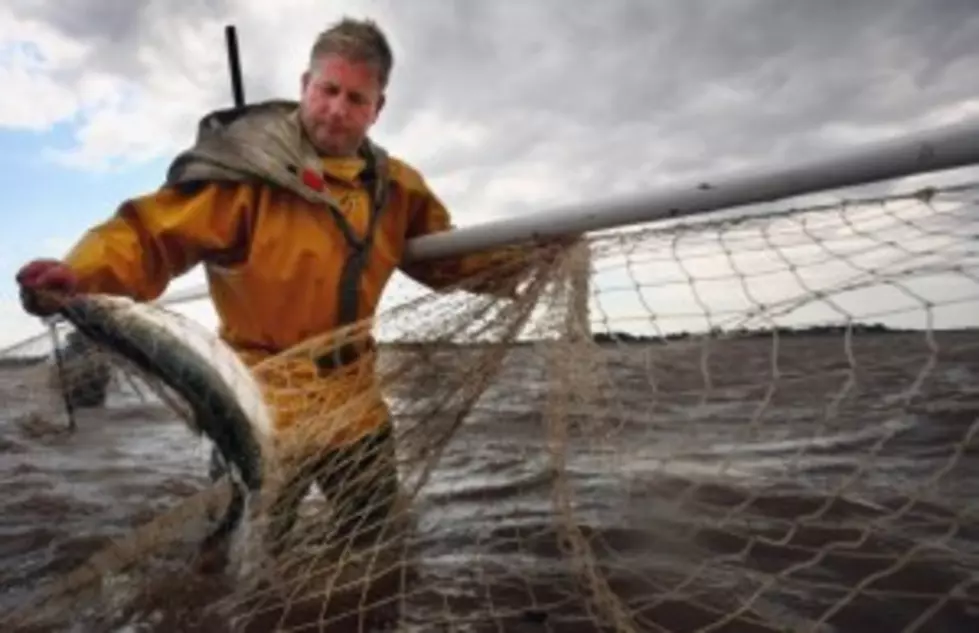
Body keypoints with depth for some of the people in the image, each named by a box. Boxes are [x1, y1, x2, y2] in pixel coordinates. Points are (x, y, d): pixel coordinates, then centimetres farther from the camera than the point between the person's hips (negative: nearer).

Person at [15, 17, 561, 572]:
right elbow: (154, 232, -23)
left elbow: (450, 258, 12)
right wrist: (79, 274, -43)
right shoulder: (247, 169, -17)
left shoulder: (392, 186, 2)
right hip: (264, 411, -5)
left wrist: (525, 258, -3)